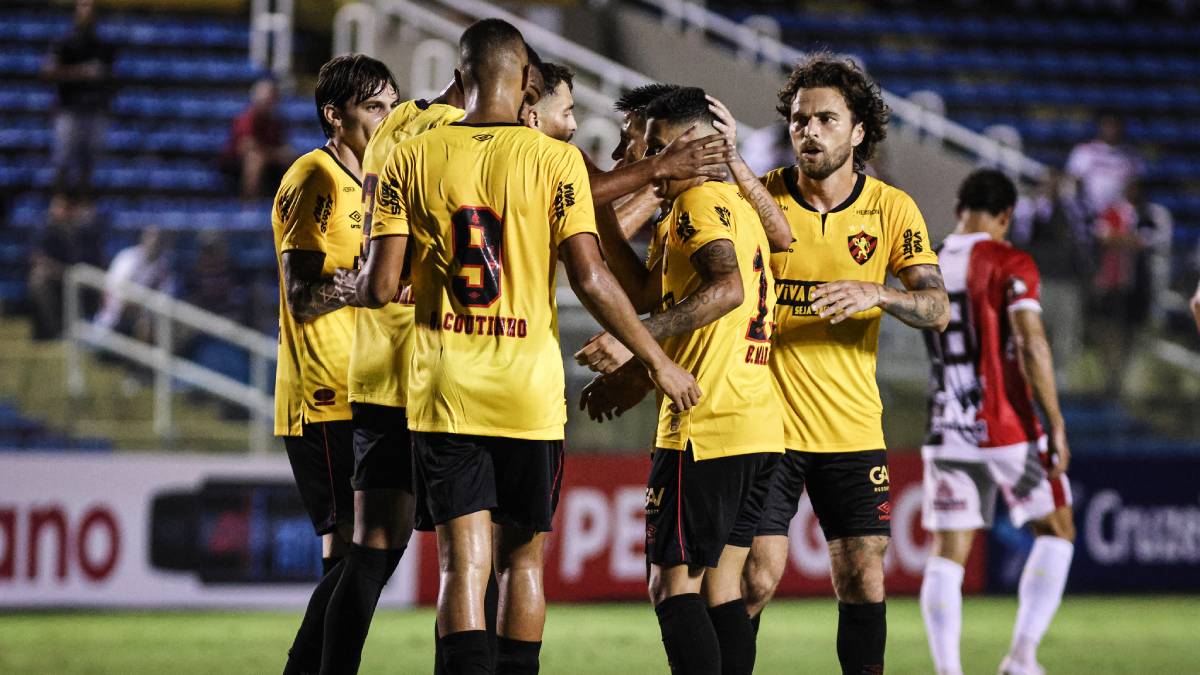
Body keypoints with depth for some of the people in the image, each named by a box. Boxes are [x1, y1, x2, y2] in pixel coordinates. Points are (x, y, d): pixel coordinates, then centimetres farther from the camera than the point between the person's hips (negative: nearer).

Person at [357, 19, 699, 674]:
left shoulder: (411, 159, 0)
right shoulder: (555, 160, -5)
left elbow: (380, 286, -4)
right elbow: (590, 280, -10)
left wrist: (361, 280, 20)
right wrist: (658, 362, 0)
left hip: (442, 392, 1)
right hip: (530, 392, 0)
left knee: (463, 562, -2)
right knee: (523, 557, 13)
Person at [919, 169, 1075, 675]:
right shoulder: (1010, 264, -8)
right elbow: (1031, 347, -15)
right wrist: (1056, 424, -12)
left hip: (945, 434, 4)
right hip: (1007, 430, -4)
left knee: (947, 556, 5)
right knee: (1056, 532, 11)